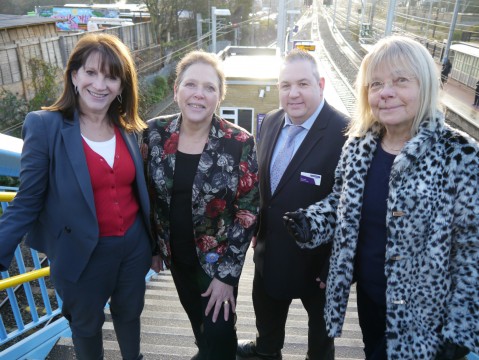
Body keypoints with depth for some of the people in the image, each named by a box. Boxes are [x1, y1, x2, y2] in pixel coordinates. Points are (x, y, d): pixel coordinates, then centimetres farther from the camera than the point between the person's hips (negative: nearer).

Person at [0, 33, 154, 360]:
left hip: (134, 245, 4)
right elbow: (27, 201, -12)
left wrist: (154, 242, 13)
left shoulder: (128, 128, -2)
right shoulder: (44, 125, -15)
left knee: (130, 312, 27)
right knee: (87, 324, 22)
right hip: (84, 253, -4)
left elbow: (139, 190, 6)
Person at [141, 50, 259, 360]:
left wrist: (227, 273, -14)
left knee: (219, 329, 11)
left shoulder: (240, 143, -20)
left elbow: (247, 211, -15)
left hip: (219, 257, -3)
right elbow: (149, 196, 1)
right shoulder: (155, 133, -10)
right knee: (195, 314, 27)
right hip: (176, 252, 4)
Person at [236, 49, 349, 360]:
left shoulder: (345, 134, -26)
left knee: (320, 321, 24)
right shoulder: (271, 121, -4)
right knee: (267, 308, 31)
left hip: (316, 256, -6)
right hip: (270, 248, 7)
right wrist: (257, 226, 4)